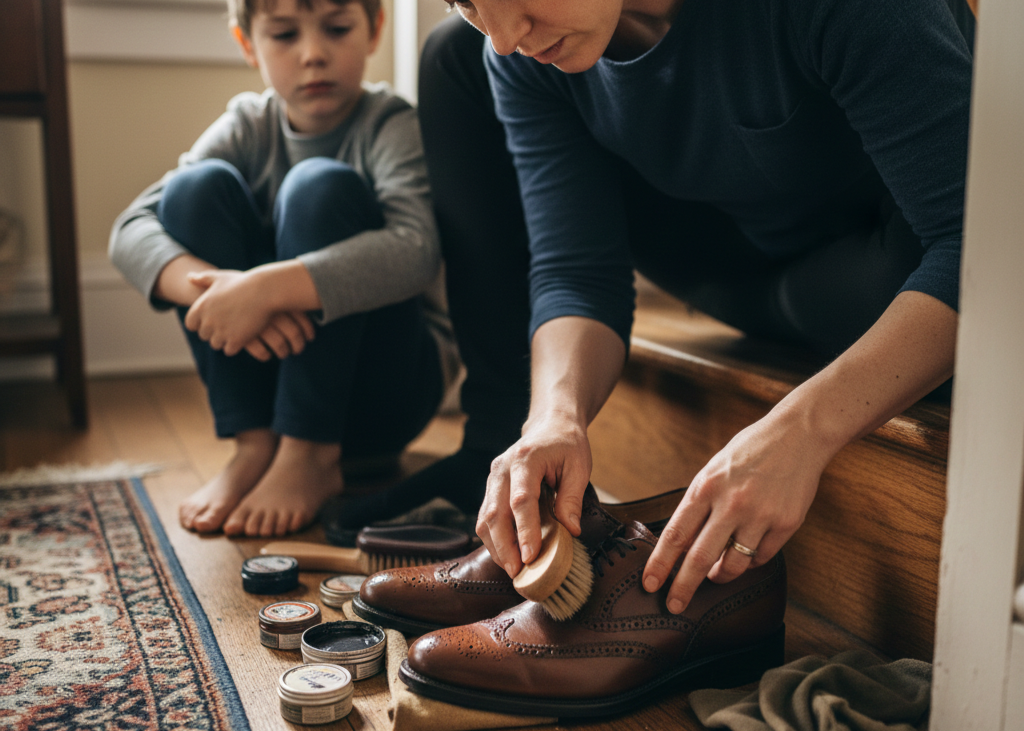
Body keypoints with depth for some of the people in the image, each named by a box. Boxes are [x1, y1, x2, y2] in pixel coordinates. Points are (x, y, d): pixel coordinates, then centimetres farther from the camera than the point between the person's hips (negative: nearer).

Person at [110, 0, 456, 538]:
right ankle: (255, 445, -14)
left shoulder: (391, 125, -11)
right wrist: (215, 286, -33)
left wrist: (267, 288, -42)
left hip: (384, 387, -4)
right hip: (273, 367, 4)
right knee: (199, 187, -14)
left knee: (322, 187, -25)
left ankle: (311, 457, -21)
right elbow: (131, 229, -12)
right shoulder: (249, 125, 1)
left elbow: (416, 252, -31)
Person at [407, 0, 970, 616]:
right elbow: (576, 272, -17)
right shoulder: (518, 54, -16)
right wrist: (556, 414, -37)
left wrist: (803, 427, -48)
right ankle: (500, 450, -6)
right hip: (745, 258, 4)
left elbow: (970, 234, -36)